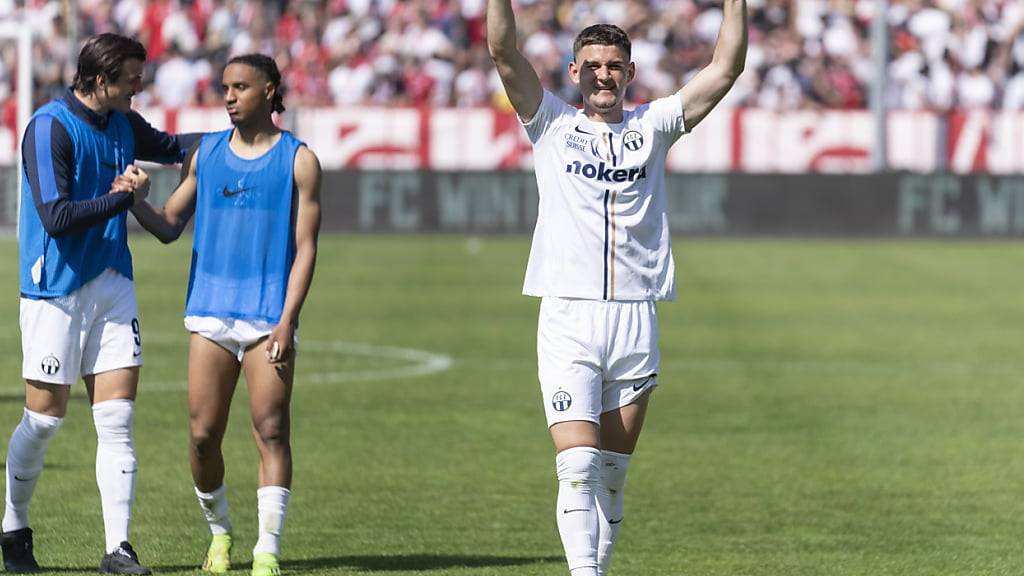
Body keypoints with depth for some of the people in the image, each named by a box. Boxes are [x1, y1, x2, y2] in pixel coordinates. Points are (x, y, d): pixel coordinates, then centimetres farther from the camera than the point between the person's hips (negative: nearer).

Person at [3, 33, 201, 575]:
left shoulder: (122, 124, 8)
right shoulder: (50, 128, -15)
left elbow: (168, 146, 30)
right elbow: (56, 218, -21)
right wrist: (120, 199, -14)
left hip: (112, 285, 6)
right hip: (56, 290, -6)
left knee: (116, 419, -2)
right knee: (44, 418, 1)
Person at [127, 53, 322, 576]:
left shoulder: (298, 160, 2)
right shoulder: (205, 155, 12)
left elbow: (305, 248, -1)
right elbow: (169, 227, 12)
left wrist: (286, 321, -10)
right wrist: (134, 200, -9)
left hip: (269, 317, -3)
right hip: (210, 312, 3)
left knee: (271, 430, -9)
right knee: (203, 434, 0)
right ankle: (219, 533, 20)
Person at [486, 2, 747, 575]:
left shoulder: (652, 128, 11)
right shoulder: (552, 125, 7)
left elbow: (727, 67, 4)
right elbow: (504, 51, -4)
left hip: (636, 323, 2)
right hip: (568, 319, -2)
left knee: (612, 473, 7)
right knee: (578, 467, -14)